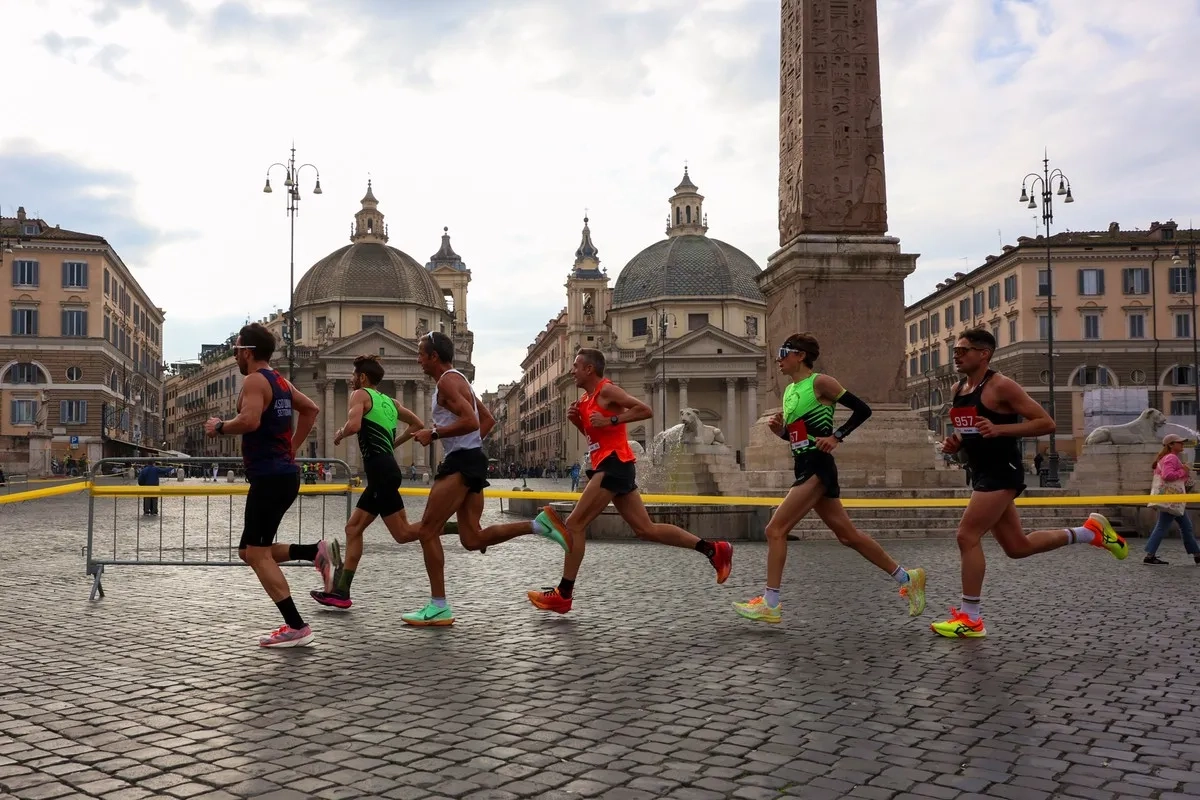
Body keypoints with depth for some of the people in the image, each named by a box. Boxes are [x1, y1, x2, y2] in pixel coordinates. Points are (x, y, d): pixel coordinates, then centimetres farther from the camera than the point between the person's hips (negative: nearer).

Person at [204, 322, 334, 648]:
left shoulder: (254, 380, -11)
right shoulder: (280, 381, 16)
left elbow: (249, 420, -28)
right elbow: (311, 409, 27)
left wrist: (219, 426, -10)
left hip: (269, 477, -9)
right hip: (284, 472, 9)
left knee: (257, 553, -6)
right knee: (250, 551, 16)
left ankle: (296, 627, -8)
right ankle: (314, 552, 3)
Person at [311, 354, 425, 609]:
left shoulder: (360, 394, -1)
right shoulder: (390, 402, 22)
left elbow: (354, 425, -19)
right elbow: (418, 425, 27)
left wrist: (340, 433, 1)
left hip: (381, 471, -9)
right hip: (385, 470, 9)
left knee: (404, 534, -11)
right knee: (353, 528, 12)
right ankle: (341, 591, 13)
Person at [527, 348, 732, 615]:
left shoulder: (607, 390, -8)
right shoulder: (587, 398, 20)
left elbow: (645, 410, -14)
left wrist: (610, 420, -18)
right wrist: (577, 420, 11)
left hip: (614, 465, -10)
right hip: (609, 466, 10)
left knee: (575, 524, -9)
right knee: (646, 529, 8)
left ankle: (563, 594, -5)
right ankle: (714, 550, 11)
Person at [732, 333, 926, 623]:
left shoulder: (820, 382, -8)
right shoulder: (789, 390, 16)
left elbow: (863, 410, -8)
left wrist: (836, 436, -14)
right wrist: (779, 430, 4)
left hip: (817, 467, -9)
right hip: (805, 469, 9)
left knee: (775, 529, -11)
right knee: (847, 535, 12)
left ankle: (771, 604, -5)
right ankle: (907, 578, 23)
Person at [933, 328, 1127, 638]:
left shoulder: (1000, 386, -14)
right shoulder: (958, 390, 11)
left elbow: (1046, 423, -15)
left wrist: (999, 429, -26)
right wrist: (954, 442, 3)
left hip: (1002, 473, -9)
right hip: (983, 474, 9)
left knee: (967, 535, -14)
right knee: (1018, 547, 15)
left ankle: (970, 618, -4)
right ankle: (1090, 532, 32)